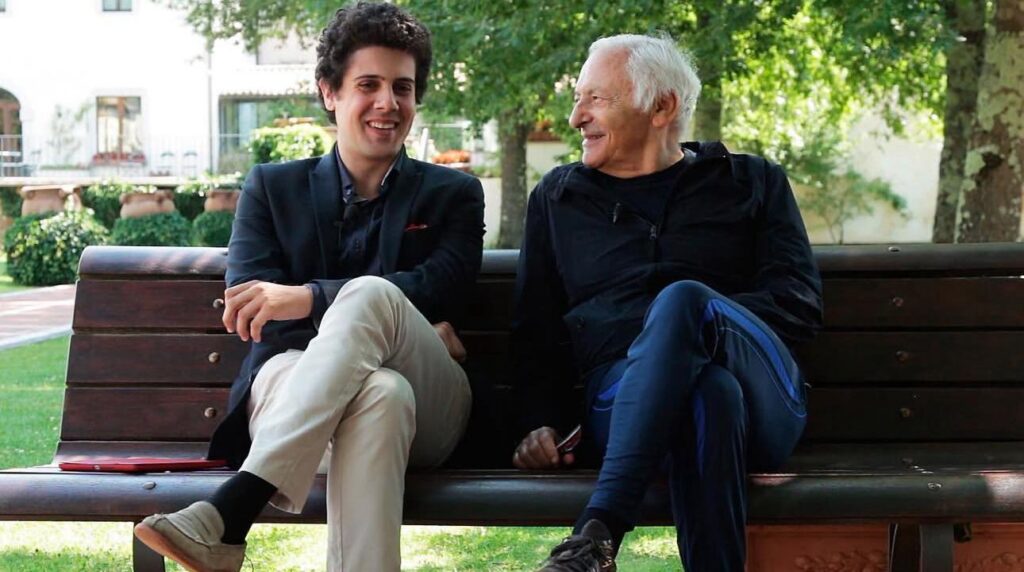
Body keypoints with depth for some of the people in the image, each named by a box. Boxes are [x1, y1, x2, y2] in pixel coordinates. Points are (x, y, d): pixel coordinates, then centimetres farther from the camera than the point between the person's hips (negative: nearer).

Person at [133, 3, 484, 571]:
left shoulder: (454, 195, 18)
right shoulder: (271, 188, 19)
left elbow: (435, 290, -3)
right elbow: (247, 308, 3)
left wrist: (309, 298, -20)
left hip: (426, 414, 0)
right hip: (294, 388, 0)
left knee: (370, 293, -34)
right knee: (381, 390, -38)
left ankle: (226, 515, -45)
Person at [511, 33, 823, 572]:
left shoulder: (752, 182, 20)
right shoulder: (558, 198, 26)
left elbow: (799, 303, 7)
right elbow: (535, 330, 22)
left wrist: (693, 320, -7)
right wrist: (543, 421, 4)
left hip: (760, 395, 0)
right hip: (620, 397, 1)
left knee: (682, 298, -37)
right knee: (709, 390, -38)